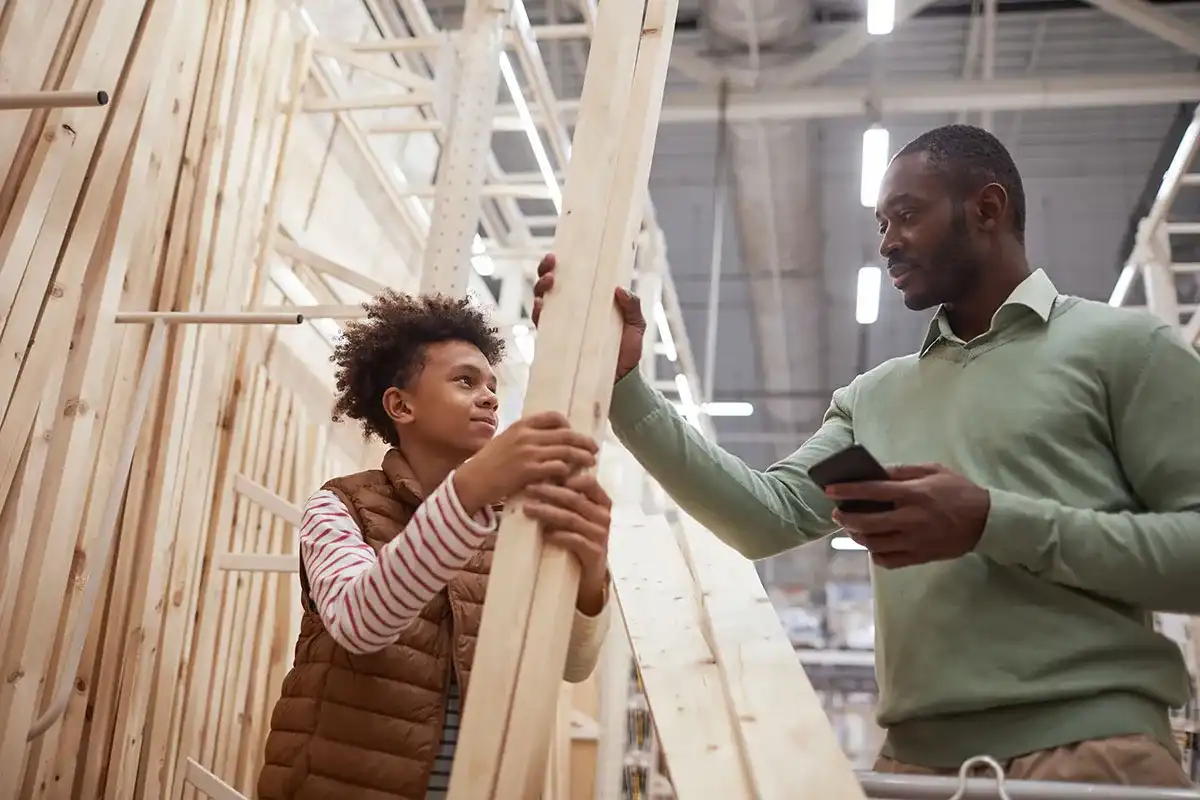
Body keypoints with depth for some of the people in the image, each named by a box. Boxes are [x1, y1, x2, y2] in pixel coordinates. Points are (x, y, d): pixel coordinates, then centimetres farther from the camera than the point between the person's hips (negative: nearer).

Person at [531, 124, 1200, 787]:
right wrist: (626, 383, -4)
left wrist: (994, 522, -16)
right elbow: (770, 517, 3)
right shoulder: (875, 396, 16)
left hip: (1090, 746, -4)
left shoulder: (1124, 345, 1)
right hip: (917, 754, 5)